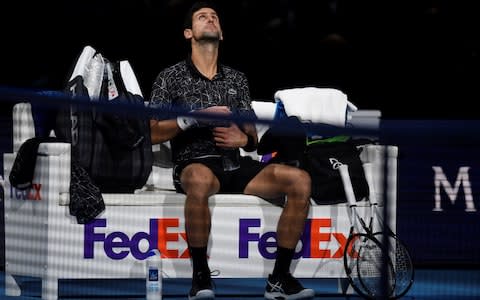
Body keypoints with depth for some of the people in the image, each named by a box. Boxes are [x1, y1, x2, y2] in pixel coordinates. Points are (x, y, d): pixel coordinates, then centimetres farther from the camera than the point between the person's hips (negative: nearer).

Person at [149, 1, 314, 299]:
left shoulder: (237, 80, 22)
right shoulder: (171, 77, 9)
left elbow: (253, 136, 23)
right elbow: (152, 134, 1)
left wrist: (244, 139, -2)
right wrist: (194, 118, -12)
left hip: (235, 164, 5)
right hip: (194, 163, -5)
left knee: (299, 179, -20)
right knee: (201, 180, -44)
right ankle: (201, 276, -31)